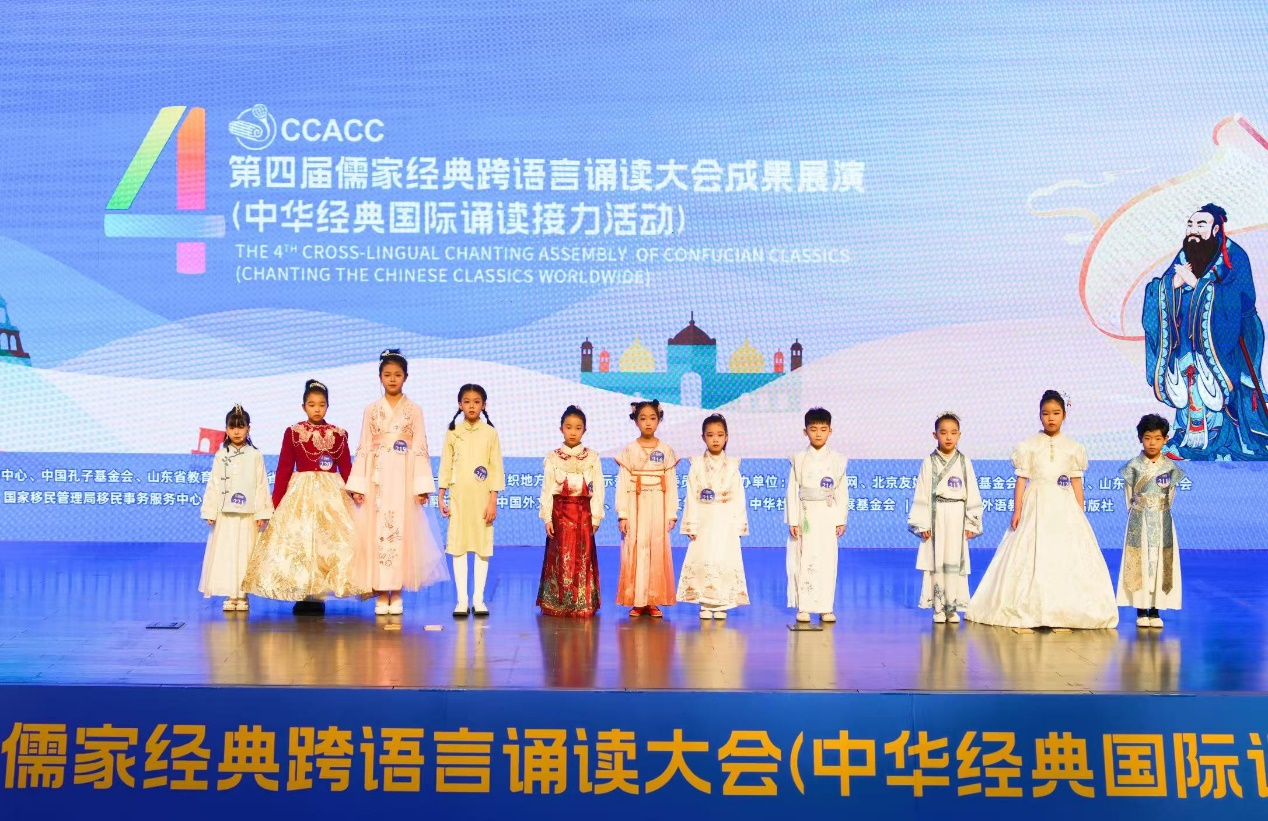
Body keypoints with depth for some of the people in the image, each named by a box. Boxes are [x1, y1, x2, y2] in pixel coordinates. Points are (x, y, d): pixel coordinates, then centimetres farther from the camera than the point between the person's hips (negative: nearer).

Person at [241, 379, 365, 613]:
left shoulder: (338, 434, 6)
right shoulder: (293, 433, 1)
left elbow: (346, 469, 8)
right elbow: (283, 469, -1)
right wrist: (275, 502, -5)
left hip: (332, 494, 2)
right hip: (301, 493, -1)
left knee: (330, 542, -2)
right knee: (299, 542, -2)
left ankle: (317, 595, 5)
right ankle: (302, 595, 6)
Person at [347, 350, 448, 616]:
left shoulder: (414, 410, 6)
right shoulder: (372, 410, 8)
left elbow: (420, 449, 2)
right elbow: (363, 448, 6)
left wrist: (422, 486, -5)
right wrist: (357, 484, -1)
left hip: (404, 478, -1)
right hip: (377, 477, 1)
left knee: (402, 531, -2)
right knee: (376, 531, -2)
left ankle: (396, 593, 6)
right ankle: (381, 595, 5)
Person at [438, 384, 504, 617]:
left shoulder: (490, 433, 2)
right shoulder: (453, 432, 5)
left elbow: (496, 468, 0)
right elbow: (445, 466, 7)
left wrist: (493, 500, -6)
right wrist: (441, 497, 2)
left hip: (482, 497, -1)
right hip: (459, 496, 1)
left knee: (483, 546, 2)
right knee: (458, 546, 0)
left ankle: (478, 599, 10)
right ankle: (462, 600, 6)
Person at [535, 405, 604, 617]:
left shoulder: (592, 458, 4)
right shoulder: (552, 458, 3)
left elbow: (598, 490, 3)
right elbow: (546, 489, 1)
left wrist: (595, 517, -3)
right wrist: (547, 518, -5)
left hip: (583, 513, 1)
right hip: (560, 512, 0)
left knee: (583, 558, 1)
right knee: (561, 557, 0)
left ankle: (583, 605, 7)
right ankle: (558, 605, 6)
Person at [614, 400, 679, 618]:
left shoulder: (666, 451, 6)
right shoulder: (629, 451, 2)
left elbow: (671, 485, 5)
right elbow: (622, 485, -1)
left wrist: (672, 514, 1)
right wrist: (622, 514, -6)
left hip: (658, 508, 1)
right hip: (636, 507, -1)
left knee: (658, 551, 1)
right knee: (635, 551, -3)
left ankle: (654, 601, 8)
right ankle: (636, 601, 3)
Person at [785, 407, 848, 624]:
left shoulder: (837, 460, 4)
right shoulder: (798, 459, 2)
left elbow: (842, 492, 5)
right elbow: (792, 490, 0)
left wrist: (841, 520, 1)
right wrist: (792, 520, -5)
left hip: (828, 516, 1)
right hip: (805, 514, -1)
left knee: (827, 561, 1)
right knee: (804, 561, 0)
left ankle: (826, 608, 8)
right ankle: (803, 607, 6)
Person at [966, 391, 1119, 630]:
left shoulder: (1072, 447, 7)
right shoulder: (1030, 445, 2)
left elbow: (1076, 482, 8)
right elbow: (1021, 479, 0)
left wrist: (1080, 514, 3)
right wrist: (1017, 511, -7)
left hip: (1064, 508, 2)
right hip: (1036, 506, -2)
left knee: (1065, 558, -2)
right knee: (1030, 557, -4)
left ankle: (1063, 615, 4)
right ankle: (1025, 615, -1)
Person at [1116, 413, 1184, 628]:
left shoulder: (1170, 467, 1)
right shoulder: (1134, 465, -3)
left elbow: (1170, 496, 10)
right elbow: (1129, 496, 5)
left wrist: (1161, 512, 8)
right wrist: (1135, 513, 7)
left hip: (1162, 522, 2)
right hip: (1139, 523, -1)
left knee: (1161, 561, 2)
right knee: (1139, 562, -1)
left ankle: (1155, 610, 8)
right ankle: (1141, 611, 5)